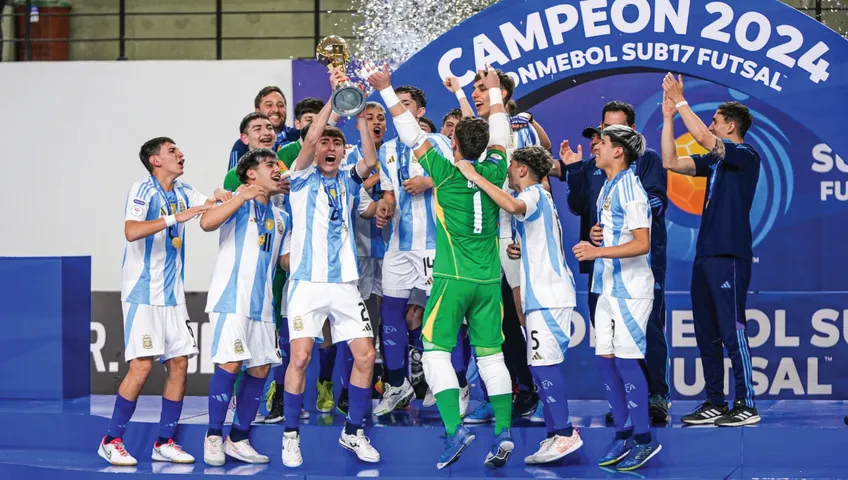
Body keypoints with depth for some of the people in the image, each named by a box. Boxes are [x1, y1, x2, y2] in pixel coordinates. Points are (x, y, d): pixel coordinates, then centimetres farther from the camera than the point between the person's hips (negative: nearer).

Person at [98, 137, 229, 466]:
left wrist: (219, 197, -5)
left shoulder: (184, 193, 13)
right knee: (142, 366, -12)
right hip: (143, 294, -7)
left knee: (179, 364, 2)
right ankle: (111, 441, -2)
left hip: (173, 295, 7)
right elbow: (132, 231, -25)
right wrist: (176, 218, -30)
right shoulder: (143, 190, -10)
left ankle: (164, 443, 10)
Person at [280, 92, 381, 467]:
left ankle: (353, 433, 15)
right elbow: (310, 137, -12)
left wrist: (360, 116, -9)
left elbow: (370, 162, -6)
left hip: (345, 283, 4)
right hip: (307, 282, -4)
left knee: (365, 356, -1)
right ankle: (290, 437, 2)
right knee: (300, 357, -12)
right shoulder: (303, 179, 5)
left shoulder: (348, 182, 14)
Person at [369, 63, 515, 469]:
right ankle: (503, 432, 0)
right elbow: (500, 135, 19)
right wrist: (494, 90, 32)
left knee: (436, 351, -1)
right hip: (489, 280, 4)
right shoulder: (493, 172, 2)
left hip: (452, 279, -4)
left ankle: (454, 427, -15)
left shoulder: (445, 173, -8)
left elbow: (412, 135, -4)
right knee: (491, 355, 7)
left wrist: (387, 90, 2)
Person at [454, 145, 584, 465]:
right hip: (542, 293, 10)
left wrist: (474, 176, -26)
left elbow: (511, 205, -33)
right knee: (541, 365, 10)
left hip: (548, 294, -10)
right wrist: (518, 250, 16)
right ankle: (557, 433, 13)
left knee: (543, 363, -13)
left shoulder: (535, 193, -8)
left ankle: (564, 432, -13)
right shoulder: (537, 197, 23)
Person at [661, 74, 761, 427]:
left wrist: (681, 101, -11)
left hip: (729, 256, -9)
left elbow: (702, 137, -20)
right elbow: (671, 163, 16)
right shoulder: (716, 160, 18)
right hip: (706, 255, 9)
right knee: (706, 333, 10)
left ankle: (746, 406, -8)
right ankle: (715, 403, 15)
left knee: (732, 331, -10)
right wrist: (669, 118, 12)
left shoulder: (746, 156, -7)